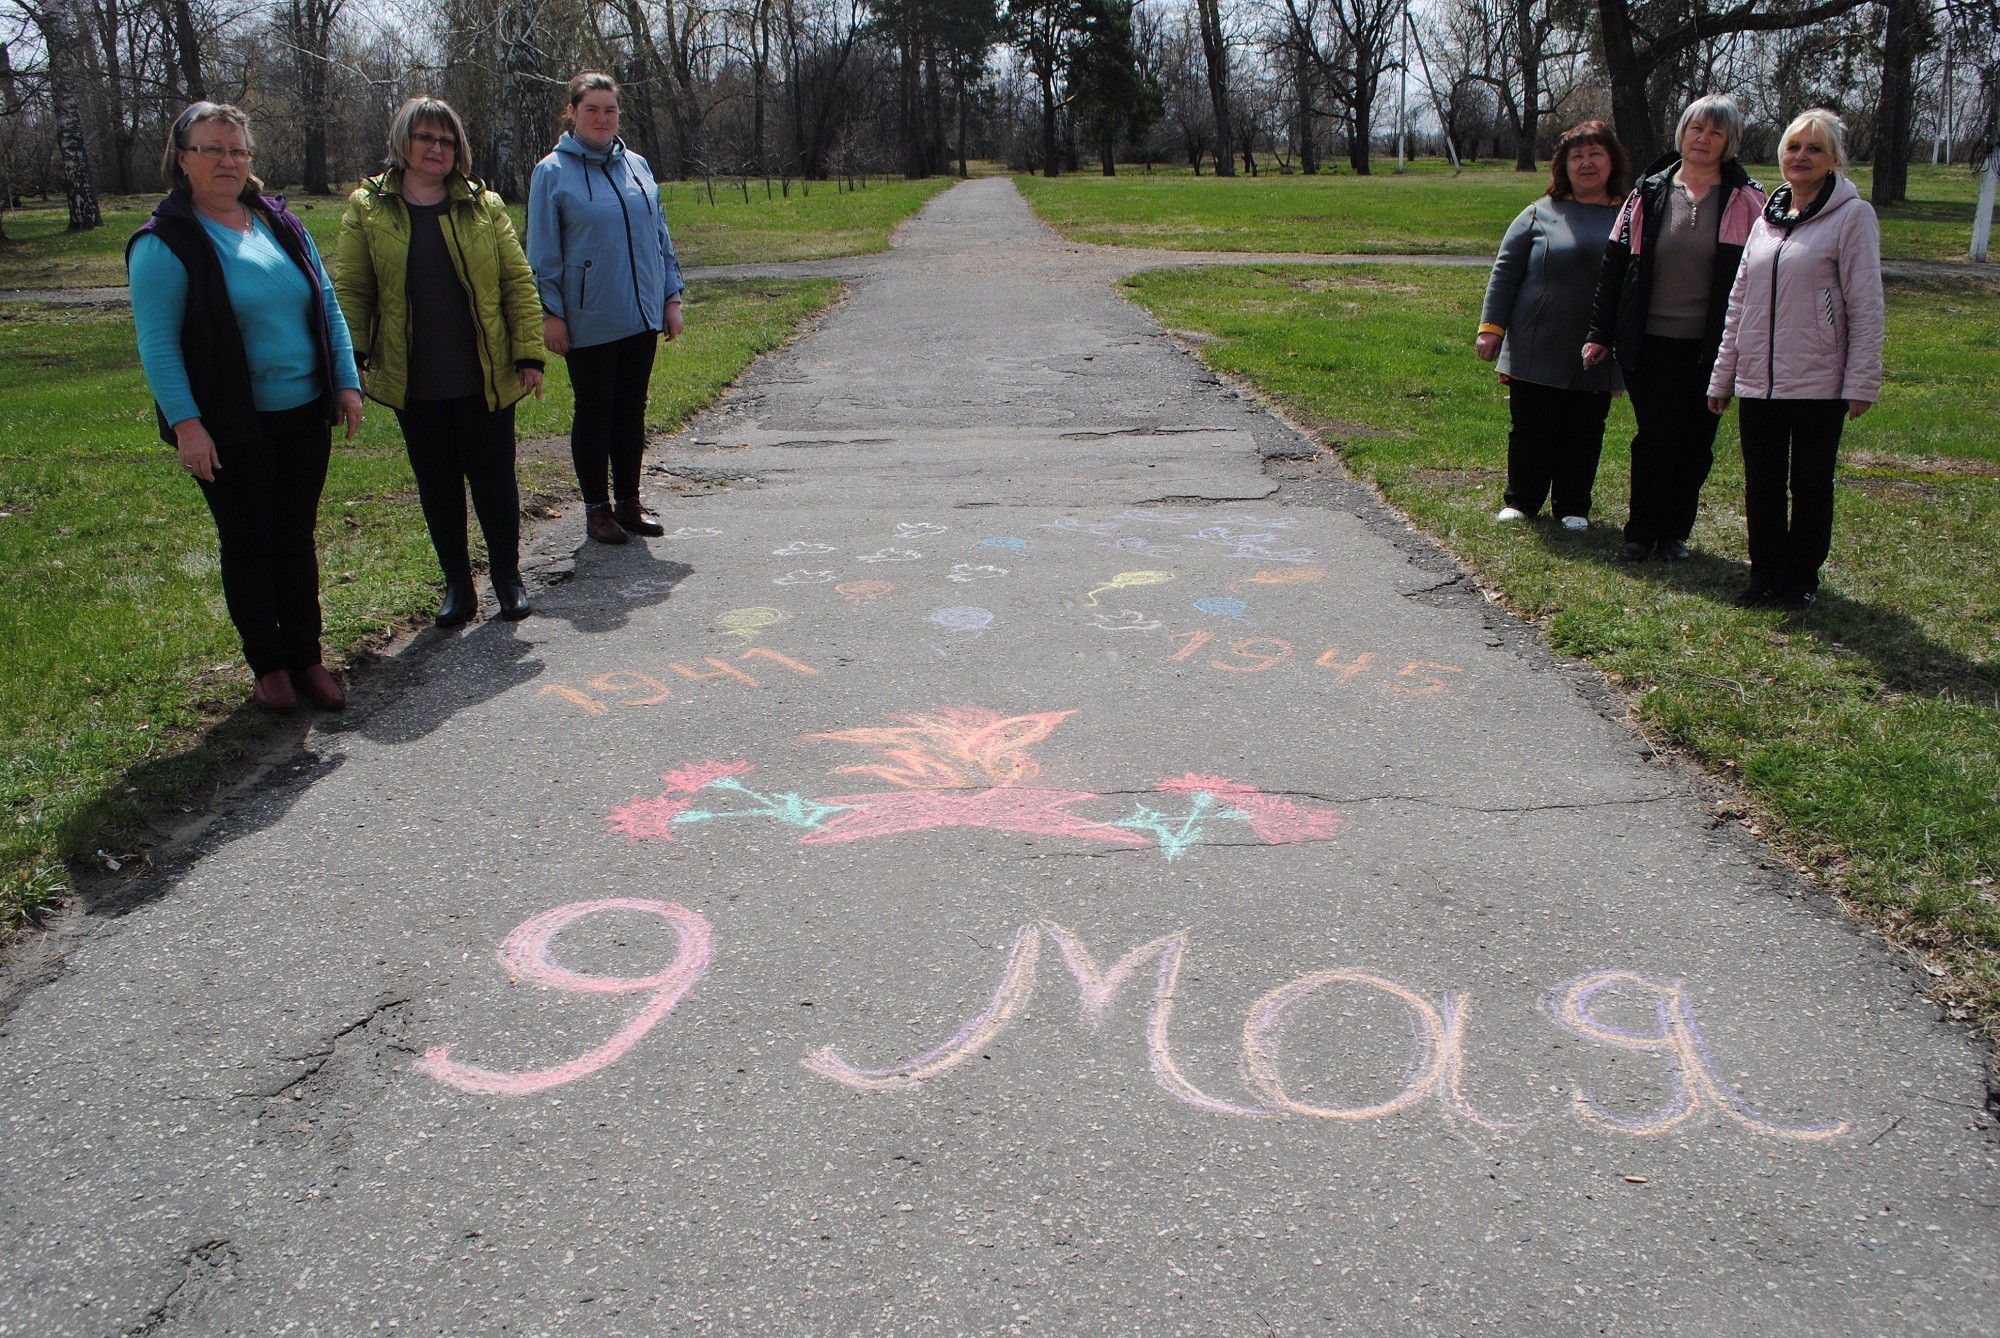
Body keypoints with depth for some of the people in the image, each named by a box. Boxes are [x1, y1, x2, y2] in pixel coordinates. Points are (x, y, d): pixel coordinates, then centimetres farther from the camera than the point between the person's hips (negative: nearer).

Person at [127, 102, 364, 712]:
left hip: (304, 416, 5)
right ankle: (268, 663, 21)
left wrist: (346, 382, 3)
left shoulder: (281, 224, 8)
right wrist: (185, 424, -18)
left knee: (297, 539, 13)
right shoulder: (164, 243, -9)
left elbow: (327, 305, 11)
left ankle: (306, 657, 24)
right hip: (232, 428, -4)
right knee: (248, 545, 8)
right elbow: (157, 341, -12)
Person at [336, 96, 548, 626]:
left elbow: (518, 282, 1)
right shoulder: (367, 209, 4)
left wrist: (529, 354, -6)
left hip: (485, 378, -1)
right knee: (437, 484, 10)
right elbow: (352, 291, 4)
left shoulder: (483, 206, 4)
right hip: (414, 384, 1)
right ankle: (457, 584, 23)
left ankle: (507, 576, 23)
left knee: (494, 479, 5)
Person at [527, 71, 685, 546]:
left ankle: (629, 502, 23)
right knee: (594, 413, 5)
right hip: (589, 322, -4)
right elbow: (543, 252, -4)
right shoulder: (553, 172, -4)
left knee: (632, 411, 11)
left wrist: (671, 297, 11)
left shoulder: (637, 166, 9)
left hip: (641, 316, 4)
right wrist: (550, 313, -8)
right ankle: (597, 508, 16)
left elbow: (659, 235, 14)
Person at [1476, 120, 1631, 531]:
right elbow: (1505, 271, 3)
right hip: (1537, 352, -1)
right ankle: (1520, 501, 21)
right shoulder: (1540, 214, 2)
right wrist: (1491, 326, -4)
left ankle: (1573, 507, 21)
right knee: (1530, 430, 6)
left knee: (1584, 435, 9)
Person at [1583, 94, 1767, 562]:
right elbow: (1613, 264, 6)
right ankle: (1640, 532, 10)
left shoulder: (1746, 200, 2)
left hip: (1712, 344, 1)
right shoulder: (1649, 194, 4)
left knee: (1696, 443, 6)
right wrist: (1599, 333, 3)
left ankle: (1675, 532, 19)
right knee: (1656, 436, -3)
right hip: (1652, 342, 0)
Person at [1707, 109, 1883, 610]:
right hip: (1758, 379, 5)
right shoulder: (1766, 218, 11)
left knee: (1810, 484, 7)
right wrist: (1722, 375, 12)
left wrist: (1862, 382, -13)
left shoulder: (1852, 216, -5)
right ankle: (1766, 575, 21)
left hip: (1818, 382, -5)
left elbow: (1866, 306, -8)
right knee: (1761, 484, 9)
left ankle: (1802, 579, 19)